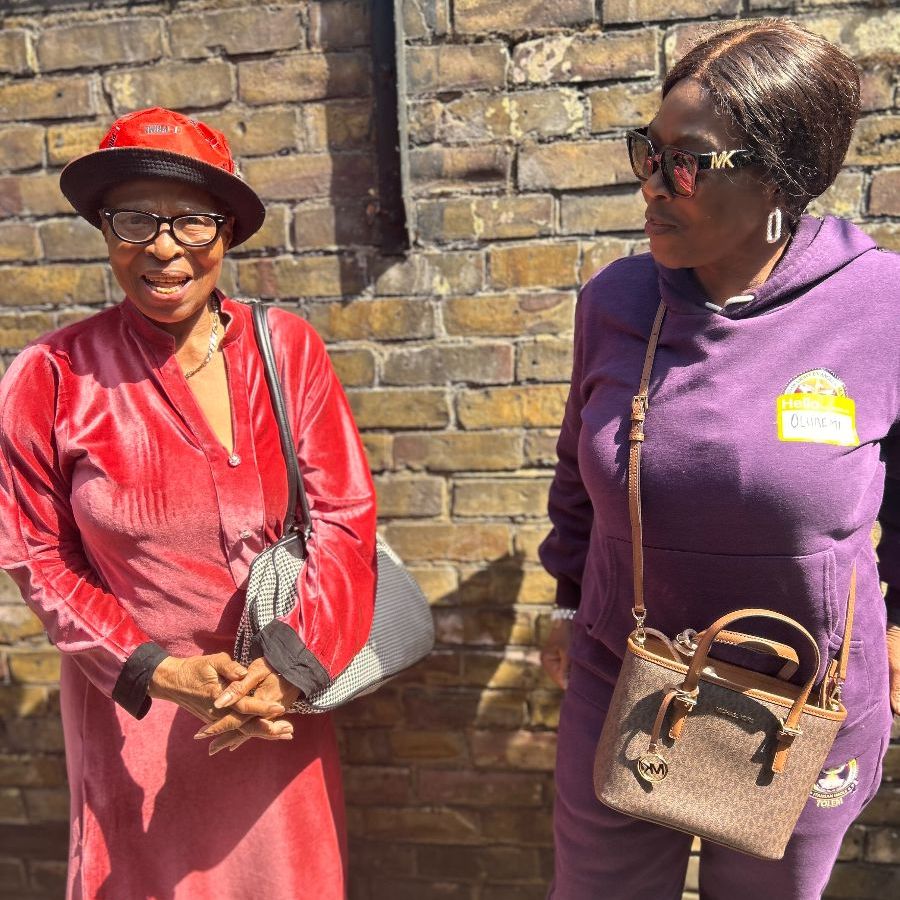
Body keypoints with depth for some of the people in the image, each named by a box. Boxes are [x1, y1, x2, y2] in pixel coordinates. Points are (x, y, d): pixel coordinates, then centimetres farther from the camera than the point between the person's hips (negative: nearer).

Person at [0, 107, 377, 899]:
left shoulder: (286, 346, -8)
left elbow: (344, 516, -8)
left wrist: (289, 668, -18)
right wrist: (156, 671, -14)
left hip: (278, 695, 2)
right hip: (133, 709, -1)